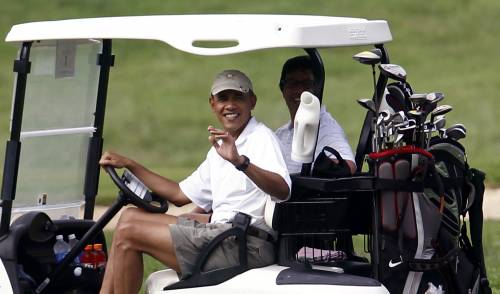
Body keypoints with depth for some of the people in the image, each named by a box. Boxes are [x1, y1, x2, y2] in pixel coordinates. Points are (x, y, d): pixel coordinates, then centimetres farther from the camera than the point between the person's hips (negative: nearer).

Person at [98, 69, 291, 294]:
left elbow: (283, 190, -25)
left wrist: (240, 161, -40)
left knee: (128, 234, -10)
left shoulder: (261, 137, -6)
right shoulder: (219, 150, 24)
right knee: (130, 216, 11)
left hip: (244, 245, -10)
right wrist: (129, 165, 24)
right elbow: (180, 194, 29)